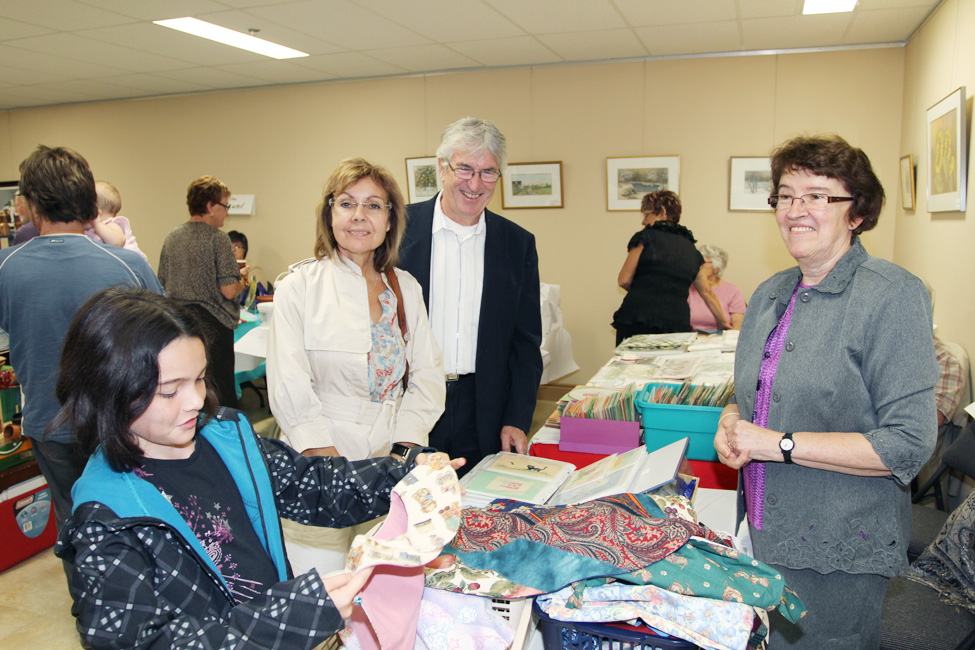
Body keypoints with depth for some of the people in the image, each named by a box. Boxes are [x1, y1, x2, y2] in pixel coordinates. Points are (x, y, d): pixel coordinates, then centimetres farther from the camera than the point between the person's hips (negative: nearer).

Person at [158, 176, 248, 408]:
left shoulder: (172, 237, 7)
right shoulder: (217, 238, -12)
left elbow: (163, 283, 13)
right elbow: (228, 290, -16)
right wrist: (242, 279, 3)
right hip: (212, 324, -6)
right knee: (220, 392, 2)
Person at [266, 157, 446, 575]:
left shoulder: (405, 288, 9)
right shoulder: (299, 287, -2)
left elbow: (427, 376, 6)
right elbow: (290, 392, -7)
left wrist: (404, 453, -5)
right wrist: (330, 463, -15)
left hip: (394, 464, 3)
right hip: (321, 465, -3)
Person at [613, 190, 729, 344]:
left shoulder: (646, 237, 3)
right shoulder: (692, 250, 18)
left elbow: (624, 280, 1)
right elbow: (707, 293, 21)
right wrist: (724, 324, 31)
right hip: (677, 324, 5)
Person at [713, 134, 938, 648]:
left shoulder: (893, 296, -14)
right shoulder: (770, 294, 6)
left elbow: (908, 445, -19)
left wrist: (780, 445, -21)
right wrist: (731, 424, -5)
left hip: (837, 554, -6)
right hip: (762, 533, 7)